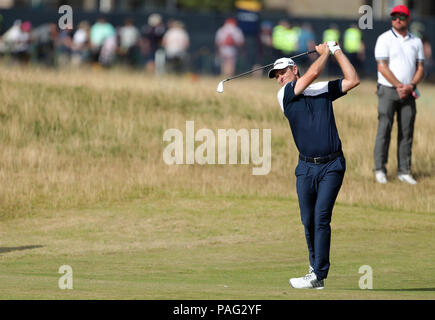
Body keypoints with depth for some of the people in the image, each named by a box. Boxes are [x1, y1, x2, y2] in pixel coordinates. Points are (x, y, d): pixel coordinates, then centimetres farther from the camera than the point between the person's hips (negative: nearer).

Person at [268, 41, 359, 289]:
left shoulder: (324, 89, 10)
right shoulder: (285, 95, 4)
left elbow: (353, 80, 3)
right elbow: (313, 73, -7)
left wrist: (337, 51, 5)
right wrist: (324, 52, 7)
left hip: (331, 165, -2)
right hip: (306, 167, 2)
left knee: (321, 218, -11)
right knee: (308, 221, 2)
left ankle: (318, 275, -14)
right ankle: (316, 269, 14)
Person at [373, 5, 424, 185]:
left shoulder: (416, 42, 12)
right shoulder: (384, 39, -1)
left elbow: (420, 68, 9)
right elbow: (382, 67, -9)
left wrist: (411, 86, -9)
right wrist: (399, 86, -14)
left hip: (408, 94, 4)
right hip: (388, 90, -4)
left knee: (407, 132, 2)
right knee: (384, 129, -6)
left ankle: (404, 171, 5)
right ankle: (380, 170, -3)